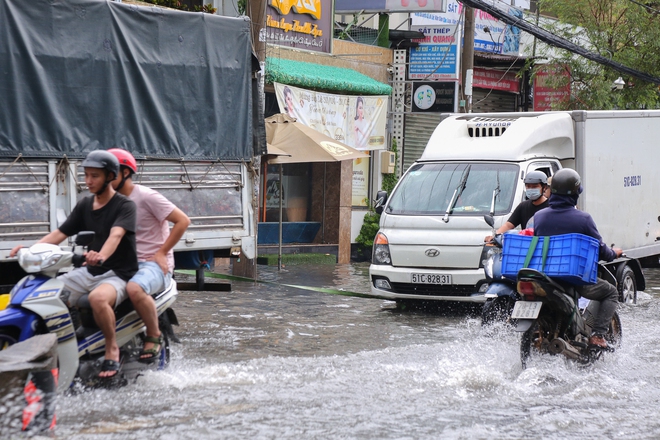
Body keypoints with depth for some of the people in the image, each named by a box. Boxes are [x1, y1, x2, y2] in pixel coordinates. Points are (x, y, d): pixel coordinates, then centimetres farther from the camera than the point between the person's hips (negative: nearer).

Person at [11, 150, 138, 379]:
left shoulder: (124, 206, -11)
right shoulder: (84, 205, 10)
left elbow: (116, 235, -30)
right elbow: (60, 233, 4)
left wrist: (101, 256, -51)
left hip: (117, 274, -7)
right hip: (88, 272, 7)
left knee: (98, 298, -39)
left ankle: (112, 348, -17)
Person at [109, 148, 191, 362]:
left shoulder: (146, 196, -10)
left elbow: (183, 221, -13)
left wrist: (162, 253, -15)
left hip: (154, 264, -8)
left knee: (134, 289, -39)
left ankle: (154, 336, -17)